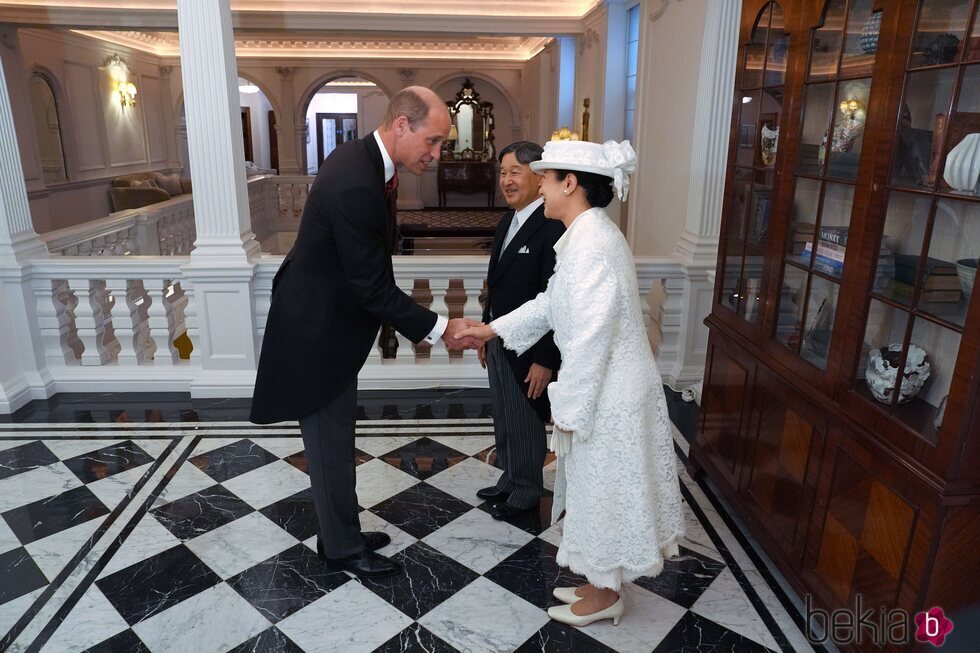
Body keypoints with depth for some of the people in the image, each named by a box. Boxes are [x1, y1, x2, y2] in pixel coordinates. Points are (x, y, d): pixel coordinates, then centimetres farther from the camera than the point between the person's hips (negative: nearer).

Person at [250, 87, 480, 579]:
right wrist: (438, 328, -18)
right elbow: (374, 288, -25)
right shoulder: (356, 186, -29)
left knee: (334, 440, 20)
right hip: (318, 334, -10)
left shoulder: (358, 157, 3)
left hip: (325, 320, 10)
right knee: (331, 443, 7)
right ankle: (343, 549, 27)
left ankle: (340, 533, 37)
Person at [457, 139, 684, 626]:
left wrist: (568, 408, -17)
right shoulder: (587, 235, 8)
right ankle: (603, 584, 39)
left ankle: (605, 596, 29)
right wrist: (492, 329, 17)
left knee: (604, 492, 8)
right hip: (604, 388, 10)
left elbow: (591, 337, -25)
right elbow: (552, 303, 17)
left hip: (609, 394, -10)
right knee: (600, 491, 21)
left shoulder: (591, 243, -24)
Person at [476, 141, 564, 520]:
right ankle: (510, 480, 42)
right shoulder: (507, 222, 8)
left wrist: (546, 360, -22)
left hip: (529, 348, -8)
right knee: (503, 420, 22)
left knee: (525, 424, 10)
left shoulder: (553, 227, -21)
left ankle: (526, 492, 31)